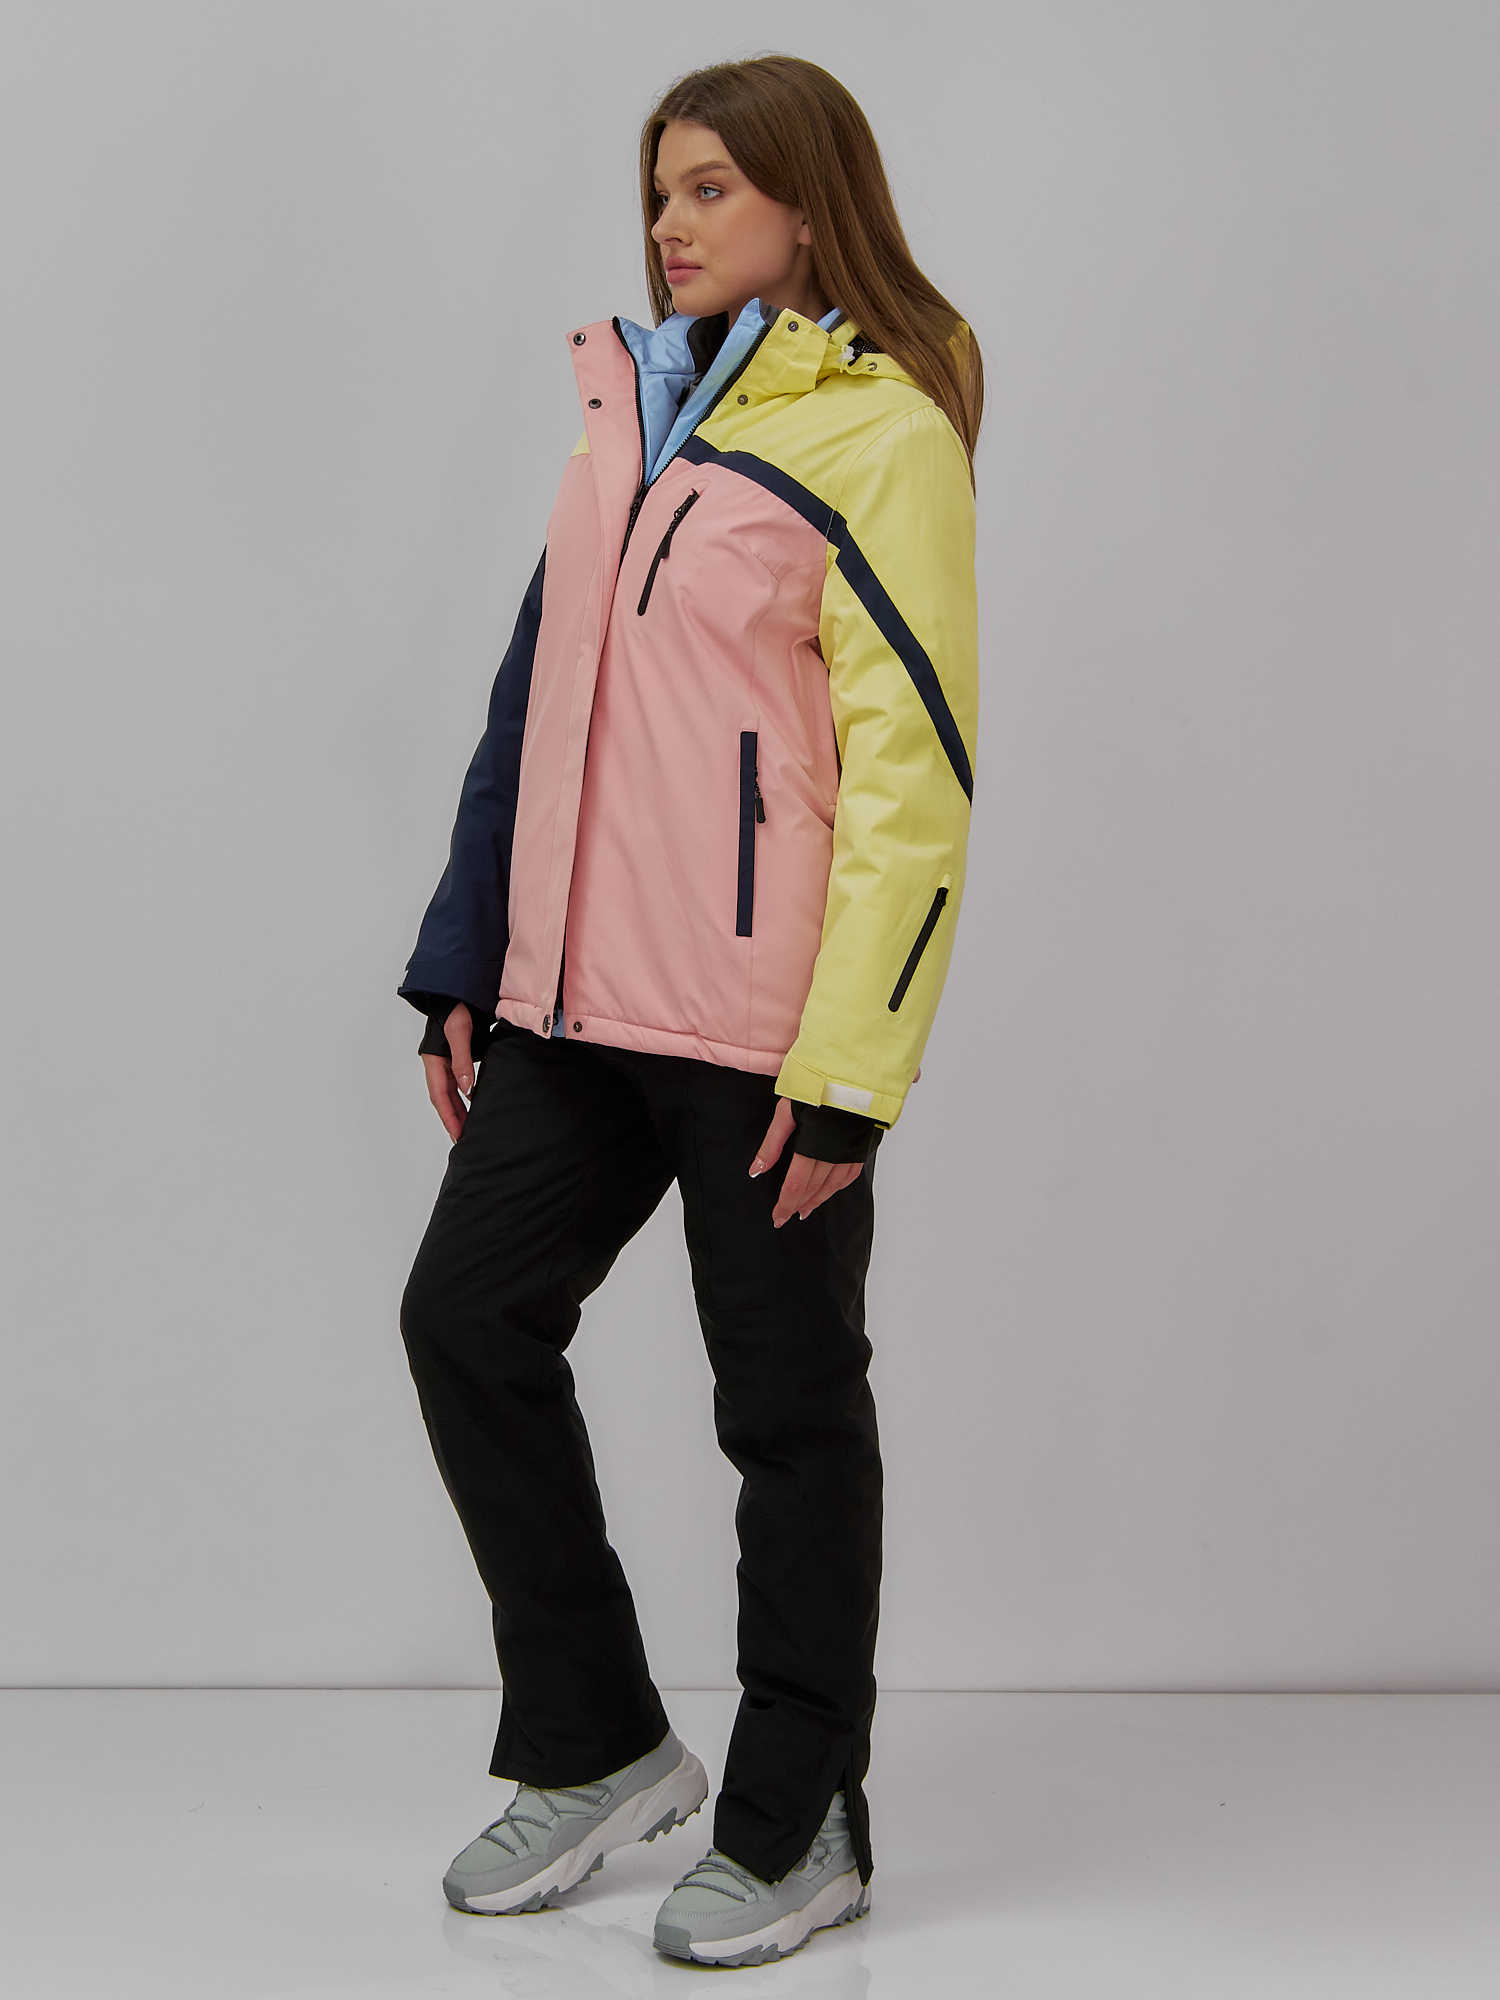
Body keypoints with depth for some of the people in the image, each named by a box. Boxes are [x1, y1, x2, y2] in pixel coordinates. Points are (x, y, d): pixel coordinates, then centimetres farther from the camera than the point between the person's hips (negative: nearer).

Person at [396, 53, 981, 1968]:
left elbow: (912, 767, -14)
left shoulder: (877, 431, -8)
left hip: (762, 1029, -7)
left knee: (788, 1409, 4)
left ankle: (796, 1826, 20)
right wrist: (466, 970, 13)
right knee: (467, 1321, 7)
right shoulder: (628, 409, 15)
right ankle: (594, 1743, 24)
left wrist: (848, 1068, -18)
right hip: (578, 1010, 8)